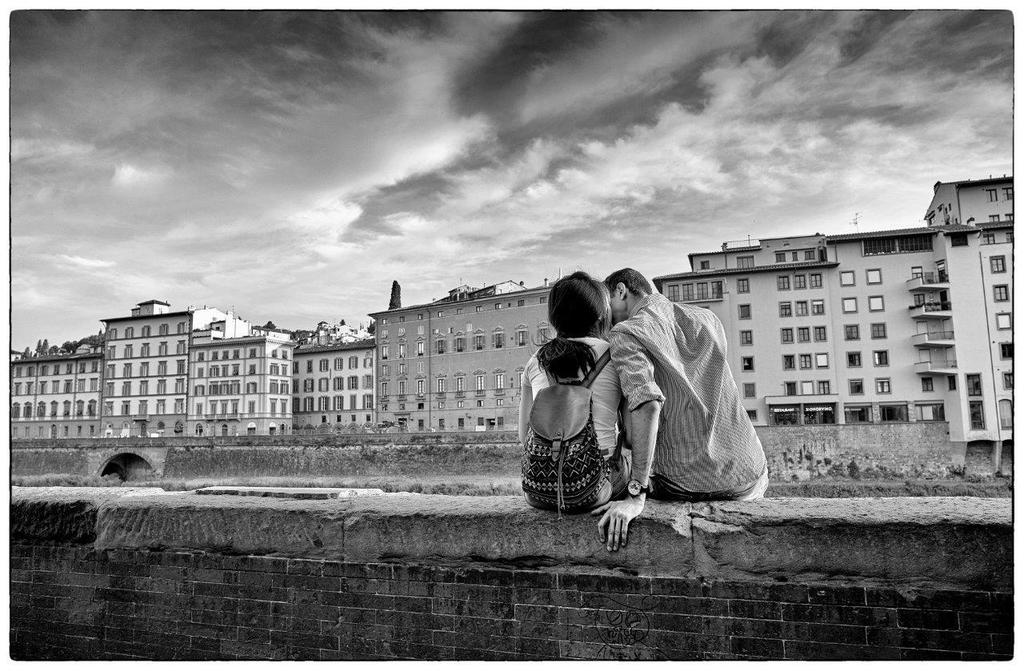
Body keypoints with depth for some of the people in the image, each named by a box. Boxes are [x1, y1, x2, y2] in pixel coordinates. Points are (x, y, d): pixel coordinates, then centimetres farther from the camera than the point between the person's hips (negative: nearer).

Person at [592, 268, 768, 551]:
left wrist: (635, 496, -25)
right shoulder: (707, 318, 10)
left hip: (687, 484, -5)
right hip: (750, 478, 5)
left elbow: (647, 405, -24)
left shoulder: (625, 333, -9)